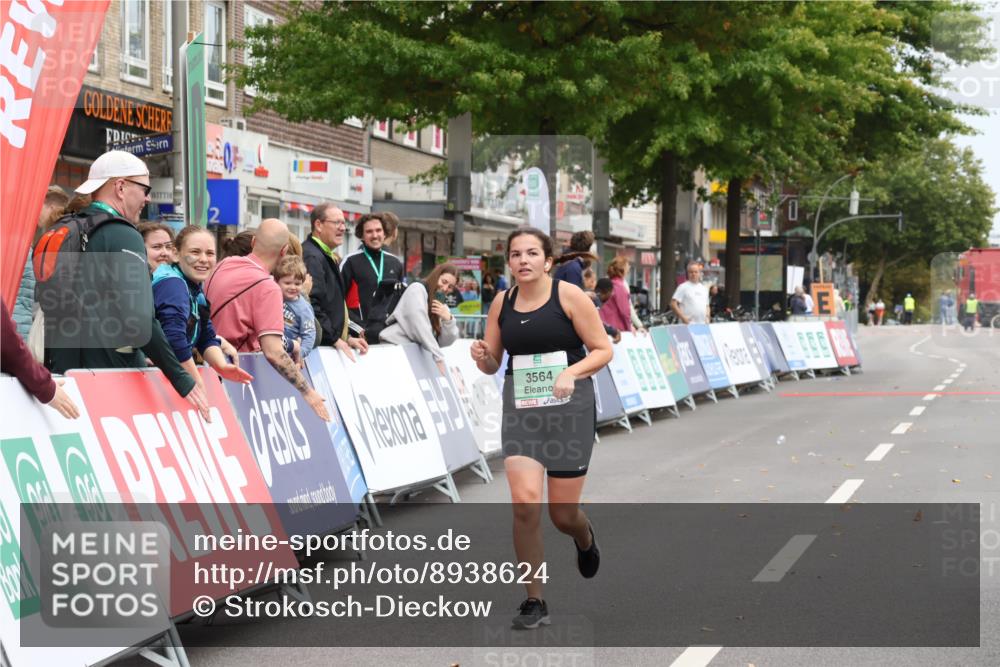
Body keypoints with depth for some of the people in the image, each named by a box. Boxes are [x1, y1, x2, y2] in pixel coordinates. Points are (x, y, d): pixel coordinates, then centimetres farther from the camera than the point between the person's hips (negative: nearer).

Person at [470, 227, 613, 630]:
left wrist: (572, 371, -21)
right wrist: (482, 357, -11)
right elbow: (493, 364, 12)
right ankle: (534, 601, 1)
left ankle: (584, 537, 44)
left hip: (569, 410, -2)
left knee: (562, 514, 4)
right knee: (524, 502, -14)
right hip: (521, 411, 3)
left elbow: (603, 350, -4)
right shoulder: (502, 303, 5)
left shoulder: (569, 295, -7)